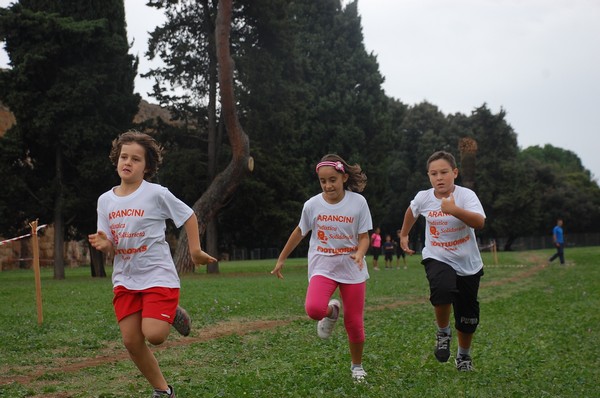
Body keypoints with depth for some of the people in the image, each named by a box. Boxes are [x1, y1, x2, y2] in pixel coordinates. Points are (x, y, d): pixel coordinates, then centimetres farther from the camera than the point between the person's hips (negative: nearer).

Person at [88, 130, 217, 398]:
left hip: (158, 275, -5)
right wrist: (103, 244, -17)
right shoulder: (105, 200, 3)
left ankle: (174, 315, 17)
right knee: (131, 341, 1)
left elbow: (188, 216, 0)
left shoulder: (156, 194, -11)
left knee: (154, 335, -18)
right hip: (125, 279, 5)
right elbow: (111, 247, 5)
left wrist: (195, 251, 0)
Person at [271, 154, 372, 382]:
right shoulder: (312, 204, -5)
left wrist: (359, 254, -27)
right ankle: (331, 311, 11)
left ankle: (357, 365, 30)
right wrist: (281, 259, 16)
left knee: (354, 321, 5)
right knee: (314, 308, -27)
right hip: (322, 267, 0)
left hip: (352, 269, 0)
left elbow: (364, 237, -5)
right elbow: (299, 232, 10)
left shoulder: (358, 202, -9)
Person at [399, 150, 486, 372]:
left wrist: (454, 210, -46)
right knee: (443, 289, -33)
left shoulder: (466, 195, -17)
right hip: (437, 258, 0)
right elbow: (412, 212, 17)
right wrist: (404, 235, 24)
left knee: (468, 316, 10)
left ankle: (464, 356, 36)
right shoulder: (423, 198, -8)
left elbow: (479, 222, -34)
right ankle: (443, 332, -6)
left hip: (468, 264, 0)